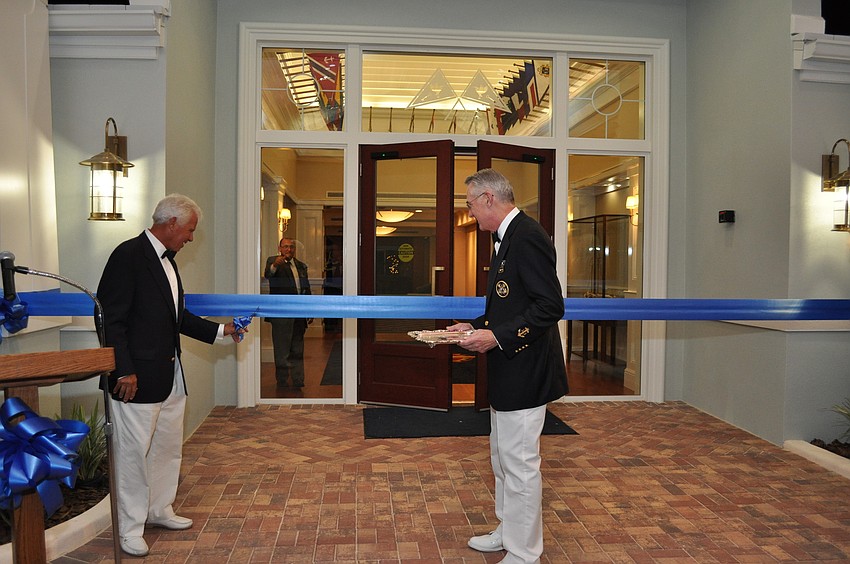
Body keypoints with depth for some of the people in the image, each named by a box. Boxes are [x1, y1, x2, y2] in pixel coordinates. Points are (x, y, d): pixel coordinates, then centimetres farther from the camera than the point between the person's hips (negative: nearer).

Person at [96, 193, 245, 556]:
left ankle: (159, 510, 35)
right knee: (134, 452, 4)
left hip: (170, 375, 9)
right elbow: (111, 319, -18)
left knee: (169, 447, 19)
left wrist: (221, 330, 15)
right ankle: (130, 529, 18)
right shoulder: (128, 255, -14)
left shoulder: (166, 259, 14)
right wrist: (124, 371, -21)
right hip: (137, 377, -9)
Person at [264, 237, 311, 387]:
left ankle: (298, 383, 17)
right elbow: (267, 275, -21)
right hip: (281, 314, -5)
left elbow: (307, 289, 18)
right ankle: (282, 383, 9)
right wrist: (274, 266, -42)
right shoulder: (273, 261, 1)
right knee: (282, 351, 0)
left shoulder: (301, 265, 16)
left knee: (297, 351, 11)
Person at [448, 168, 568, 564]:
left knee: (519, 464, 1)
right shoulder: (508, 238, 13)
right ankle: (508, 532, 39)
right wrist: (476, 326, 11)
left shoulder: (527, 236, -19)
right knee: (503, 459, 22)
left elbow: (550, 306, -24)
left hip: (524, 372, -11)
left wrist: (497, 336, -24)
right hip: (507, 372, 11)